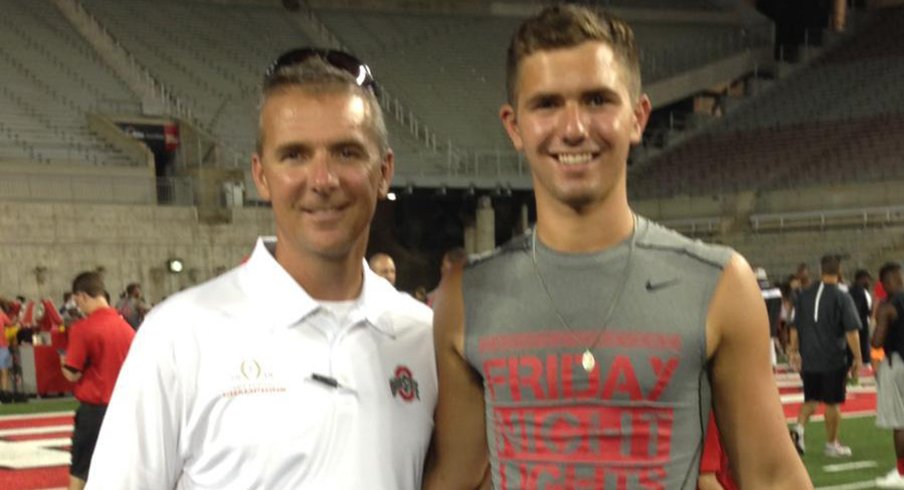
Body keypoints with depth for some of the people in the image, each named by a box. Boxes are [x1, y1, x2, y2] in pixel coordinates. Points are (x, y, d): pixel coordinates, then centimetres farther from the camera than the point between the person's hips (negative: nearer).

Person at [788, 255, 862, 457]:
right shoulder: (842, 298, -10)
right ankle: (831, 444, 18)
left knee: (811, 399, 17)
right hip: (833, 359, -4)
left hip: (808, 359, 4)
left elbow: (795, 327, 10)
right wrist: (857, 359, -6)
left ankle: (798, 428, -6)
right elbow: (851, 332, -13)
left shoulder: (804, 295, 4)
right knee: (832, 402, 8)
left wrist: (794, 351, 21)